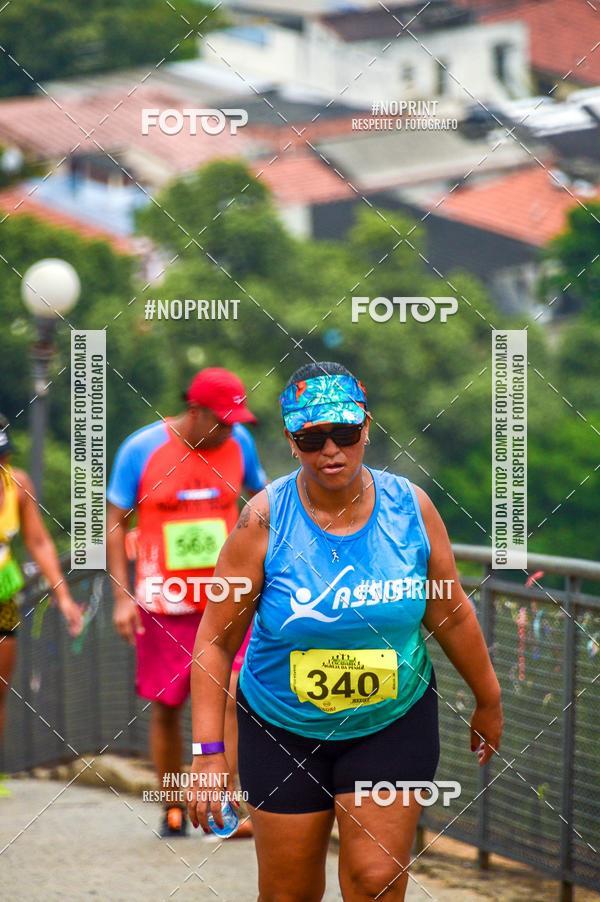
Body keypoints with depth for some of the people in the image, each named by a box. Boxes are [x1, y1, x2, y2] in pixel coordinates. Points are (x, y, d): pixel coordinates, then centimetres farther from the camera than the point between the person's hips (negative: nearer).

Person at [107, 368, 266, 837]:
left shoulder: (238, 443, 2)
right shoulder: (141, 449, -7)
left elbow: (261, 498, 19)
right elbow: (115, 523, 0)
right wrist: (122, 597, -5)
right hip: (164, 600, -1)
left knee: (232, 693, -14)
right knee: (166, 706, 6)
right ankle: (173, 809, 20)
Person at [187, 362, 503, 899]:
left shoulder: (410, 507, -9)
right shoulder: (264, 521, -15)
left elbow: (453, 613, 5)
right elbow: (216, 640, -11)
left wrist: (488, 701, 14)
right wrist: (209, 753, -16)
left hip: (393, 725, 1)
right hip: (283, 732, -1)